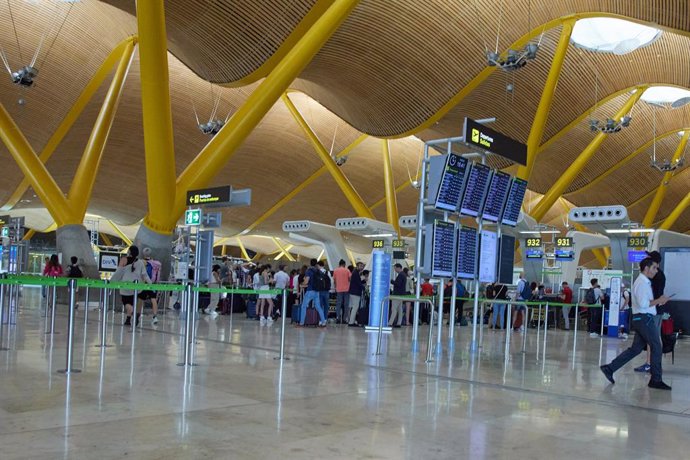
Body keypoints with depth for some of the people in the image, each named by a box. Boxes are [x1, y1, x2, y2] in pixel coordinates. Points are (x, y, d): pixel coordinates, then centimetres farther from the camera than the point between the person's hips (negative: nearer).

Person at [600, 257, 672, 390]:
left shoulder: (644, 282, 19)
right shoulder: (642, 282, -14)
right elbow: (643, 304, -22)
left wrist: (658, 301, 9)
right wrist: (658, 300, -13)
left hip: (640, 319, 10)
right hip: (645, 319, -10)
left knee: (636, 349, 9)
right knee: (656, 348, -1)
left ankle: (610, 368, 7)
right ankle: (656, 380, 7)